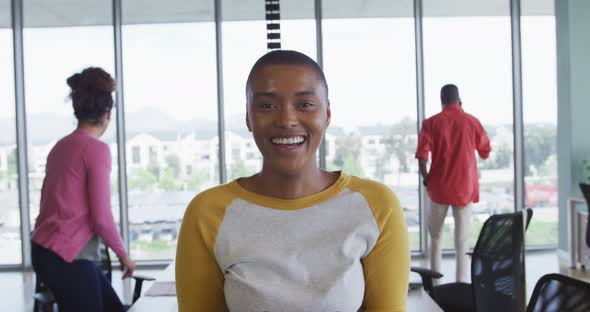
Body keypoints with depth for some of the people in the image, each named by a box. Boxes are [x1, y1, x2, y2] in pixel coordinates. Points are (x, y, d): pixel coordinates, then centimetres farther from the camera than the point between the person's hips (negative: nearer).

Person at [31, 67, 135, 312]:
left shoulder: (60, 146, 7)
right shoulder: (97, 148, -14)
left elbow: (56, 204, 10)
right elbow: (101, 218, -16)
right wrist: (123, 254, -1)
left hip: (47, 251, 8)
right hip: (68, 258, -8)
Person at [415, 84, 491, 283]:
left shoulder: (431, 123, -4)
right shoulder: (472, 122, -1)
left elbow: (422, 154, -12)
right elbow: (485, 152, 10)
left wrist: (426, 177, 2)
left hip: (439, 186, 0)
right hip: (465, 187, 0)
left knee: (435, 236, 15)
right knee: (462, 240, 3)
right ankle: (462, 283, 1)